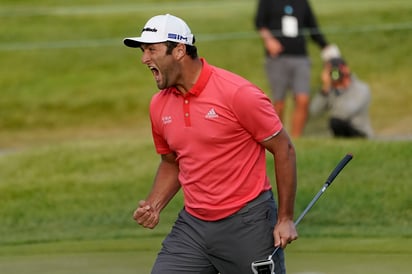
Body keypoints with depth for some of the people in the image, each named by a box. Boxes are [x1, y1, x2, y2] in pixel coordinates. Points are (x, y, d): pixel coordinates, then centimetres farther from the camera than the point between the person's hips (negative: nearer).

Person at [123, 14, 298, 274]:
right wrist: (153, 206, 3)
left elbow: (284, 150, -7)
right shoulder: (159, 105, 6)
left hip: (247, 224, -5)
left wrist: (286, 219, -8)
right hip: (192, 225, 6)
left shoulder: (238, 93, -14)